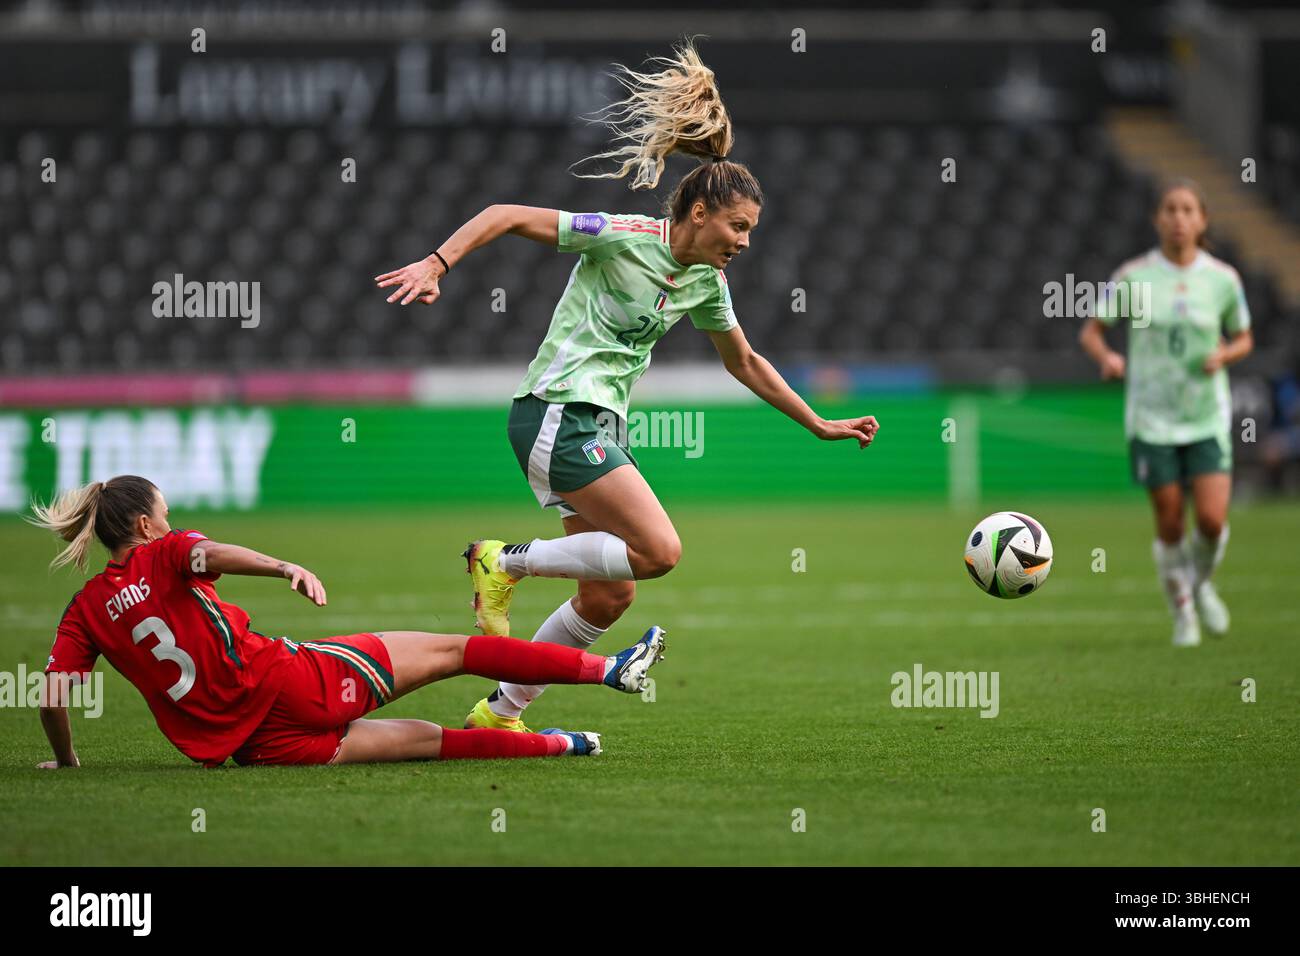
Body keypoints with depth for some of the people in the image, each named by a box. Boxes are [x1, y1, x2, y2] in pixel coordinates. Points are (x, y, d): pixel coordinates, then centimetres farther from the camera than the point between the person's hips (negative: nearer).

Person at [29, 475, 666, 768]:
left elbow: (52, 693, 2)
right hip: (287, 682, -5)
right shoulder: (162, 555, -1)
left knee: (424, 738, 17)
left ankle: (558, 745, 22)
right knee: (450, 651, 6)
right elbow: (211, 555, -24)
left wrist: (66, 762, 17)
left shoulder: (85, 611, 11)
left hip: (246, 743, 5)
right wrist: (288, 569, -38)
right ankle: (608, 669, 7)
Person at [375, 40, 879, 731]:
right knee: (659, 549, -20)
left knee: (607, 599, 6)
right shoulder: (625, 238, -13)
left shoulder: (706, 281, 10)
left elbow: (745, 364, 26)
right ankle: (506, 562, -7)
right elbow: (506, 216, -13)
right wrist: (435, 265, -24)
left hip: (600, 426, 9)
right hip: (556, 414, -9)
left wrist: (822, 427, 26)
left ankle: (501, 711, 17)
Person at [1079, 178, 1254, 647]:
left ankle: (1202, 582, 21)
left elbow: (1243, 339, 12)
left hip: (1208, 418, 1)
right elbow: (1090, 331, 3)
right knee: (1169, 525, 0)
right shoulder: (1132, 277, -4)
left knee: (1212, 520, -11)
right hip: (1151, 419, -1)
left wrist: (1224, 354, -10)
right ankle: (1182, 611, 22)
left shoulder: (1222, 279, -1)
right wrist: (1106, 357, -18)